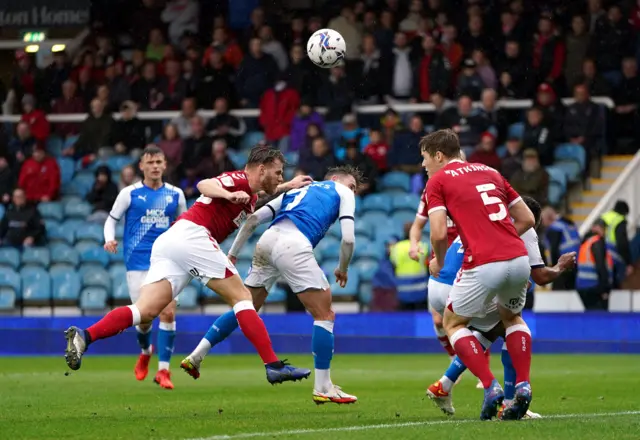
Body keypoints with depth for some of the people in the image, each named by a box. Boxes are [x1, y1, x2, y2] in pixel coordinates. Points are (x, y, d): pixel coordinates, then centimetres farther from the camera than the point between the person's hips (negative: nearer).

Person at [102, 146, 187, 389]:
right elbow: (112, 220, 7)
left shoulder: (175, 195, 7)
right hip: (138, 263, -1)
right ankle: (145, 352, 32)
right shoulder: (129, 193, 0)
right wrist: (110, 239, -12)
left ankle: (163, 370, -7)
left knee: (168, 312, -14)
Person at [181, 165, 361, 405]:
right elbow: (348, 239, 7)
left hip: (267, 241, 6)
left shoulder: (297, 189, 34)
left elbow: (253, 218, 26)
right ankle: (323, 388, 2)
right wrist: (342, 269, 24)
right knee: (324, 314, 2)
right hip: (294, 245, -6)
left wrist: (232, 254, 28)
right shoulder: (342, 193, 20)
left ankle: (196, 356, 18)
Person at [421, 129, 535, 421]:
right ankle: (523, 386, 13)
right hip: (518, 258, 5)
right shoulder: (490, 172, 23)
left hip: (483, 265, -5)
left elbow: (439, 233, -6)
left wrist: (438, 262, 13)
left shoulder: (438, 181, 6)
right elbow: (527, 219, 20)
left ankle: (491, 387, 1)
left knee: (453, 323, 19)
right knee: (512, 317, 32)